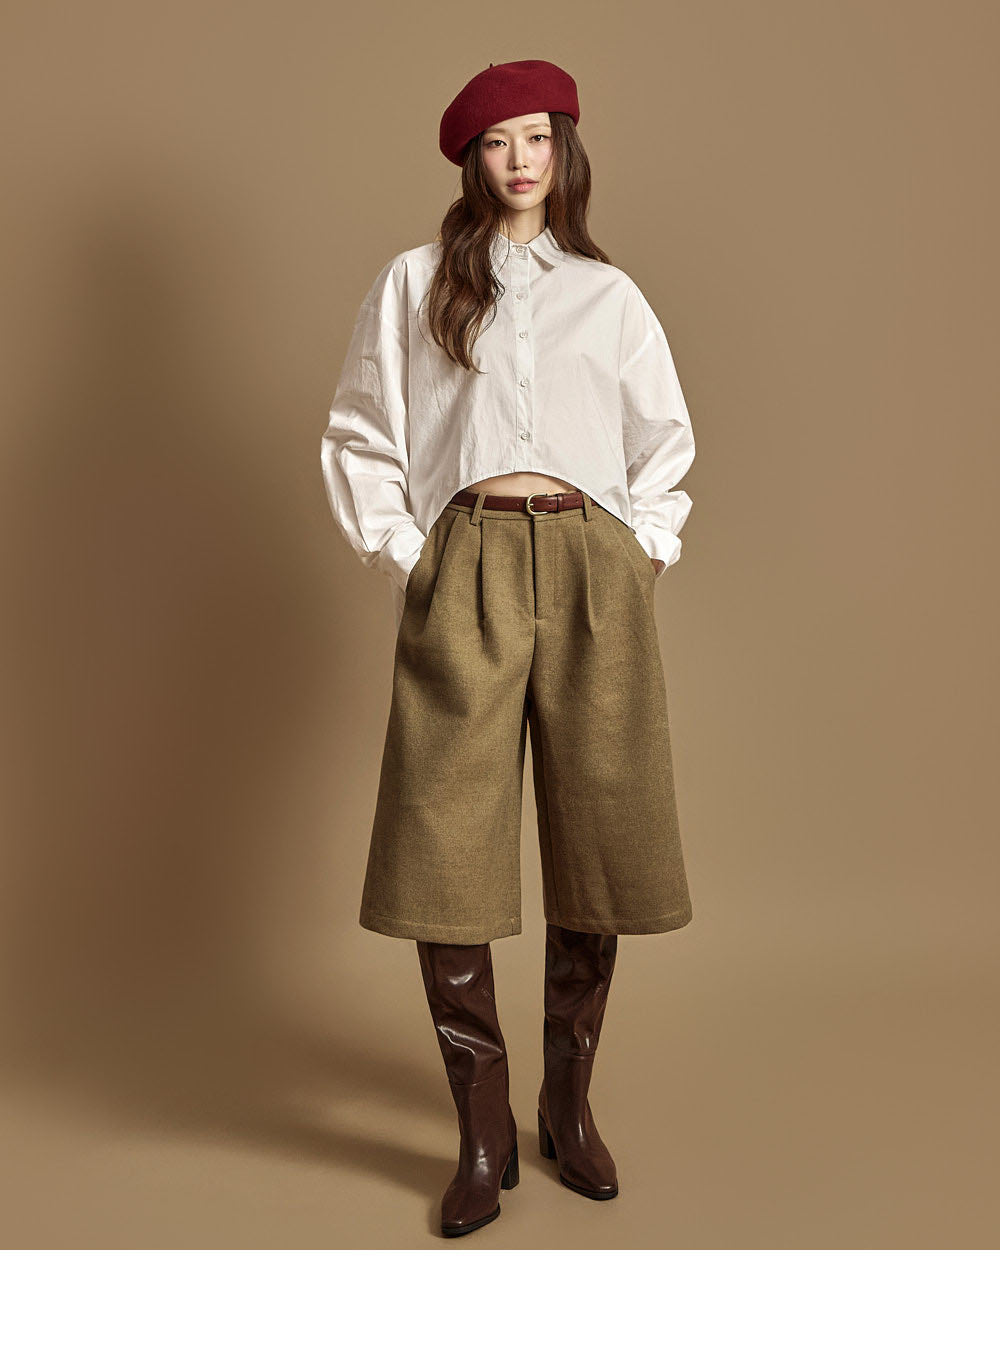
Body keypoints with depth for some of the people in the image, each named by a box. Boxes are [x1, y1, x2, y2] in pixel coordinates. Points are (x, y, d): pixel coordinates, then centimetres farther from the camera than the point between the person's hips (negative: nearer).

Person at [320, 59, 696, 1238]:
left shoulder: (610, 296, 18)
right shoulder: (413, 284, 15)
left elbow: (665, 444, 22)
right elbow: (359, 438, 12)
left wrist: (644, 555, 8)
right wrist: (402, 556, 1)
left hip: (592, 575, 2)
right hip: (463, 572, -1)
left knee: (597, 843, 1)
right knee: (443, 856, -8)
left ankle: (569, 1107, 20)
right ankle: (484, 1133, 7)